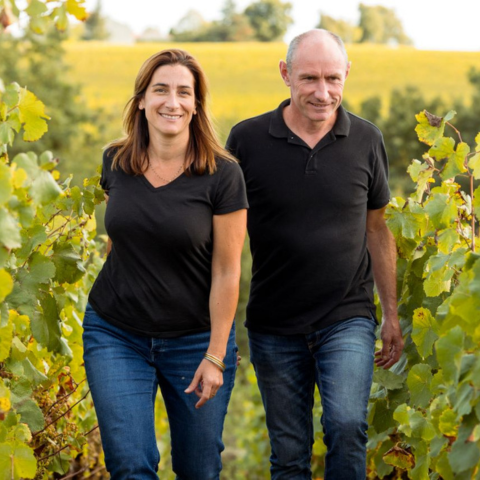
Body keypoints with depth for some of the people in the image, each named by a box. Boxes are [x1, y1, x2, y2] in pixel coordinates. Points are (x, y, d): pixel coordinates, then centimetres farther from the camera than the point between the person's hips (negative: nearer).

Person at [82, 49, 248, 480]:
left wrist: (215, 357, -12)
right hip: (115, 335, 2)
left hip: (194, 340, -2)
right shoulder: (116, 162, -1)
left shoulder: (222, 175, -12)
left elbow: (226, 272, -10)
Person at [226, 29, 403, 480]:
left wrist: (392, 315, 10)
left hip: (347, 319, 0)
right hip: (274, 326, 1)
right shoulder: (247, 139, -6)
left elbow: (376, 229, 9)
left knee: (346, 425, -21)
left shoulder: (366, 140, -1)